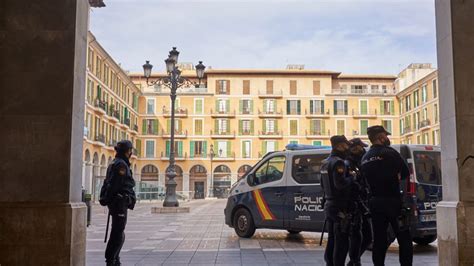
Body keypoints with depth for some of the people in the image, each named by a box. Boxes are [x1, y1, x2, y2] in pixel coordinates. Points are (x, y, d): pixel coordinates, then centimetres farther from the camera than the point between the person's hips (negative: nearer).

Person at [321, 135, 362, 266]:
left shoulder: (325, 162, 14)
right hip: (340, 207, -9)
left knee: (332, 240, 15)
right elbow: (340, 183, -27)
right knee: (341, 241, -5)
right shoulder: (338, 162, -16)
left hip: (330, 205, 10)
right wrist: (352, 179, -11)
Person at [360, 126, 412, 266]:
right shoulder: (389, 152, -8)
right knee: (404, 238, 1)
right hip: (392, 200, -6)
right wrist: (394, 177, 12)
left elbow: (366, 179, 10)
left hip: (374, 202, 6)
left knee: (379, 239, 10)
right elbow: (405, 173, -3)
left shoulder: (365, 158, 9)